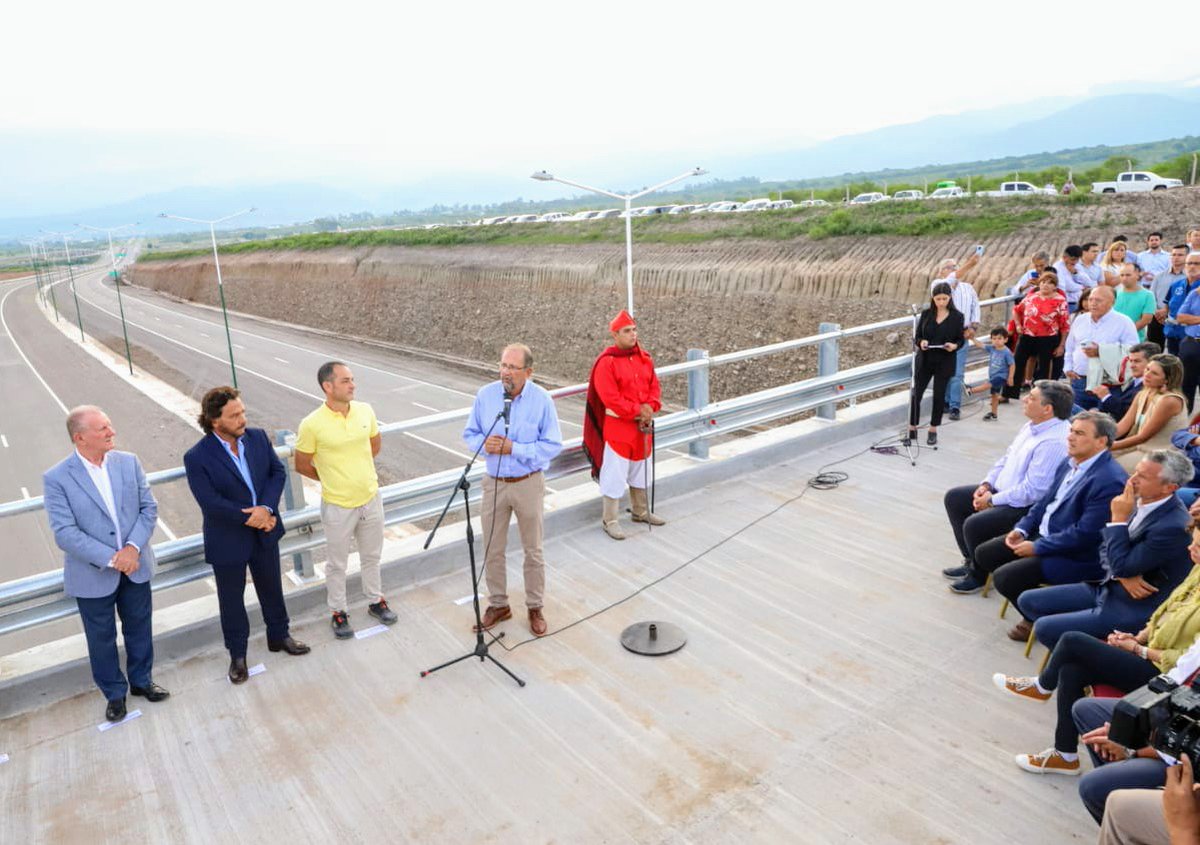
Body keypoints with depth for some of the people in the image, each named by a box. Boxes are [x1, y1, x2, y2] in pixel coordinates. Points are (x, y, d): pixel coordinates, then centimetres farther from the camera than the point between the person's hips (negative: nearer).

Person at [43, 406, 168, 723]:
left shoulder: (128, 462, -5)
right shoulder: (56, 479, -16)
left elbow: (149, 507, -3)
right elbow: (65, 534, -19)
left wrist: (133, 547, -16)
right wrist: (112, 559, -23)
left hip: (135, 566, 3)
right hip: (93, 576, -3)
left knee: (139, 628, 19)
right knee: (102, 638, 15)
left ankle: (141, 680, 41)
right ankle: (114, 693, 36)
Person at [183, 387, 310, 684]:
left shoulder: (258, 437, -7)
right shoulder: (197, 458, -20)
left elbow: (278, 472, -6)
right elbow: (211, 503, -23)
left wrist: (266, 508, -21)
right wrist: (250, 518, -21)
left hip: (265, 532, 4)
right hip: (227, 542, -4)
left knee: (272, 588, 22)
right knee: (232, 600, 14)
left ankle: (279, 635, 44)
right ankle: (237, 654, 34)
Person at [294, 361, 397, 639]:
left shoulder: (365, 411, -7)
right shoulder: (312, 424, -20)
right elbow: (302, 465, -6)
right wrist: (331, 479, 4)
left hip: (371, 499, 4)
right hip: (338, 506, -4)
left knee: (372, 556, 21)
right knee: (337, 564, 14)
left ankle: (376, 601, 41)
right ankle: (338, 612, 33)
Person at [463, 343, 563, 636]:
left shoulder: (542, 400, -13)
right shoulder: (485, 395, -5)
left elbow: (552, 445, -13)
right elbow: (469, 434, 5)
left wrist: (514, 448, -22)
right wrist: (484, 444, -18)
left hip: (529, 484, -2)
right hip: (494, 483, 3)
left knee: (533, 551, 11)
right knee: (492, 550, 13)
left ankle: (535, 608, 29)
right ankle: (498, 604, 33)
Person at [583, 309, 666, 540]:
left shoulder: (644, 358, 6)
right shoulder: (606, 362, -15)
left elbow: (654, 386, 8)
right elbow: (610, 397, -21)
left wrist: (650, 407, -11)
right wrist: (637, 410, -19)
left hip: (642, 425, 7)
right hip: (617, 426, -7)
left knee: (640, 470, 20)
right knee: (615, 473, -2)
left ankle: (641, 512, 36)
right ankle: (609, 520, 10)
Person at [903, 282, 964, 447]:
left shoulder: (957, 316, -3)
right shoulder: (926, 314, 1)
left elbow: (960, 340, 2)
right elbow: (917, 336, 3)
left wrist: (954, 346, -20)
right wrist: (920, 343, -19)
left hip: (945, 363, -1)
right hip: (924, 360, 1)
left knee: (939, 396, 7)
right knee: (916, 394, 0)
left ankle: (933, 430, 21)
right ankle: (912, 429, 14)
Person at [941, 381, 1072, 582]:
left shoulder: (1054, 443, -26)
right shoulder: (1032, 425, 4)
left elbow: (1032, 491, -27)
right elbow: (1006, 457, 16)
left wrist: (992, 500, -17)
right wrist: (987, 484, 3)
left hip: (1028, 507, -10)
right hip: (1002, 490, 10)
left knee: (973, 525, -25)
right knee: (953, 497, 9)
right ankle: (971, 560, 18)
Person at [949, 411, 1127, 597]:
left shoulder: (1110, 481, -25)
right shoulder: (1070, 462, 5)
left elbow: (1085, 535, -26)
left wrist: (1037, 547, -18)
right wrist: (1021, 529, 2)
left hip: (1075, 556, -9)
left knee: (1005, 577, -21)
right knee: (984, 553, 7)